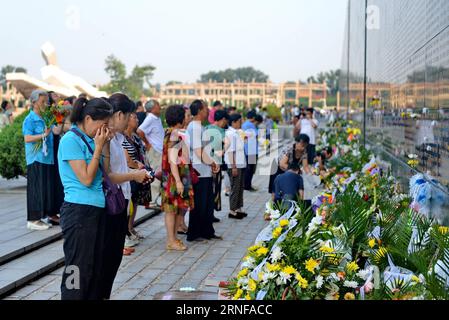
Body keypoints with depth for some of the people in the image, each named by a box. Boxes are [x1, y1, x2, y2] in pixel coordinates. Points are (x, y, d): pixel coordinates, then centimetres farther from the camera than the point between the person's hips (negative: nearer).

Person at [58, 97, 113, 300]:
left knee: (96, 268, 13)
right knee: (78, 270, -2)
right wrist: (98, 147, -12)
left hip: (98, 209, 9)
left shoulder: (90, 139, 12)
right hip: (79, 211, -9)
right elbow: (86, 179, -16)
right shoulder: (71, 140, -12)